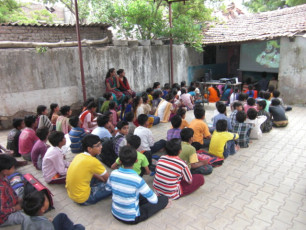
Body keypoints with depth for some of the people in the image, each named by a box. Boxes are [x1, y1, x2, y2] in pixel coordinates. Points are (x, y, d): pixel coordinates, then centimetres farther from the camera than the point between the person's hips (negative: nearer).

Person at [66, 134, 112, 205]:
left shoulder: (79, 156, 0)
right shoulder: (92, 161, -23)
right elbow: (108, 178, -8)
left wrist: (102, 179, 11)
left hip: (71, 193, 8)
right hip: (83, 199, -8)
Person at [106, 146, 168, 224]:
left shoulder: (113, 173, -13)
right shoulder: (137, 180, -28)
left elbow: (108, 188, 8)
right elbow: (153, 200, -18)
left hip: (115, 214, 6)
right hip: (131, 218, -6)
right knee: (164, 199, 5)